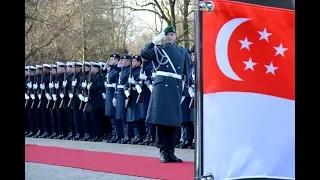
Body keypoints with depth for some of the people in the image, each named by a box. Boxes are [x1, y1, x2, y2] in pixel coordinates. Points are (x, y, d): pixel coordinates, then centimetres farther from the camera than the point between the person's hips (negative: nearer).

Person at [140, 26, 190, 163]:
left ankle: (171, 152, 10)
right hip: (161, 86, -3)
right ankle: (163, 152, -3)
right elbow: (143, 54, -10)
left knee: (173, 121, 4)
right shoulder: (158, 50, 9)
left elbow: (186, 73, 18)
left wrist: (185, 91, 13)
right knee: (161, 119, -7)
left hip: (176, 88, 3)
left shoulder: (183, 52, 16)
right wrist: (154, 41, -15)